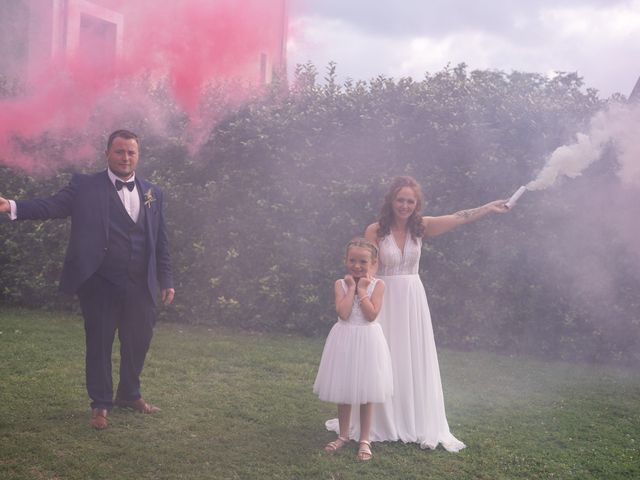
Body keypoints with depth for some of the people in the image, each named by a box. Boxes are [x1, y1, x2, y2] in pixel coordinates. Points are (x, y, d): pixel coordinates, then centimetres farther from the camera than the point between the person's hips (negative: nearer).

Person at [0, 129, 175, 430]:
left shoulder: (152, 193, 10)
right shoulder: (85, 186, 0)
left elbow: (161, 241, 11)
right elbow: (52, 206, -12)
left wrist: (166, 280, 8)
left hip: (141, 285, 4)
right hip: (100, 283, -3)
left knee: (138, 342, 13)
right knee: (99, 343, 4)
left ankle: (129, 395, 34)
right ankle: (100, 405, 18)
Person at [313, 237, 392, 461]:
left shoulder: (377, 285, -6)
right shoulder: (341, 284, -4)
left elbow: (371, 315, -17)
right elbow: (343, 313, -18)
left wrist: (362, 290, -15)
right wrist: (352, 288, -14)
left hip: (367, 339, -1)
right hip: (345, 339, 1)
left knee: (366, 392, 7)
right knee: (343, 390, 11)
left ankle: (364, 439, 19)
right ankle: (343, 435, 27)